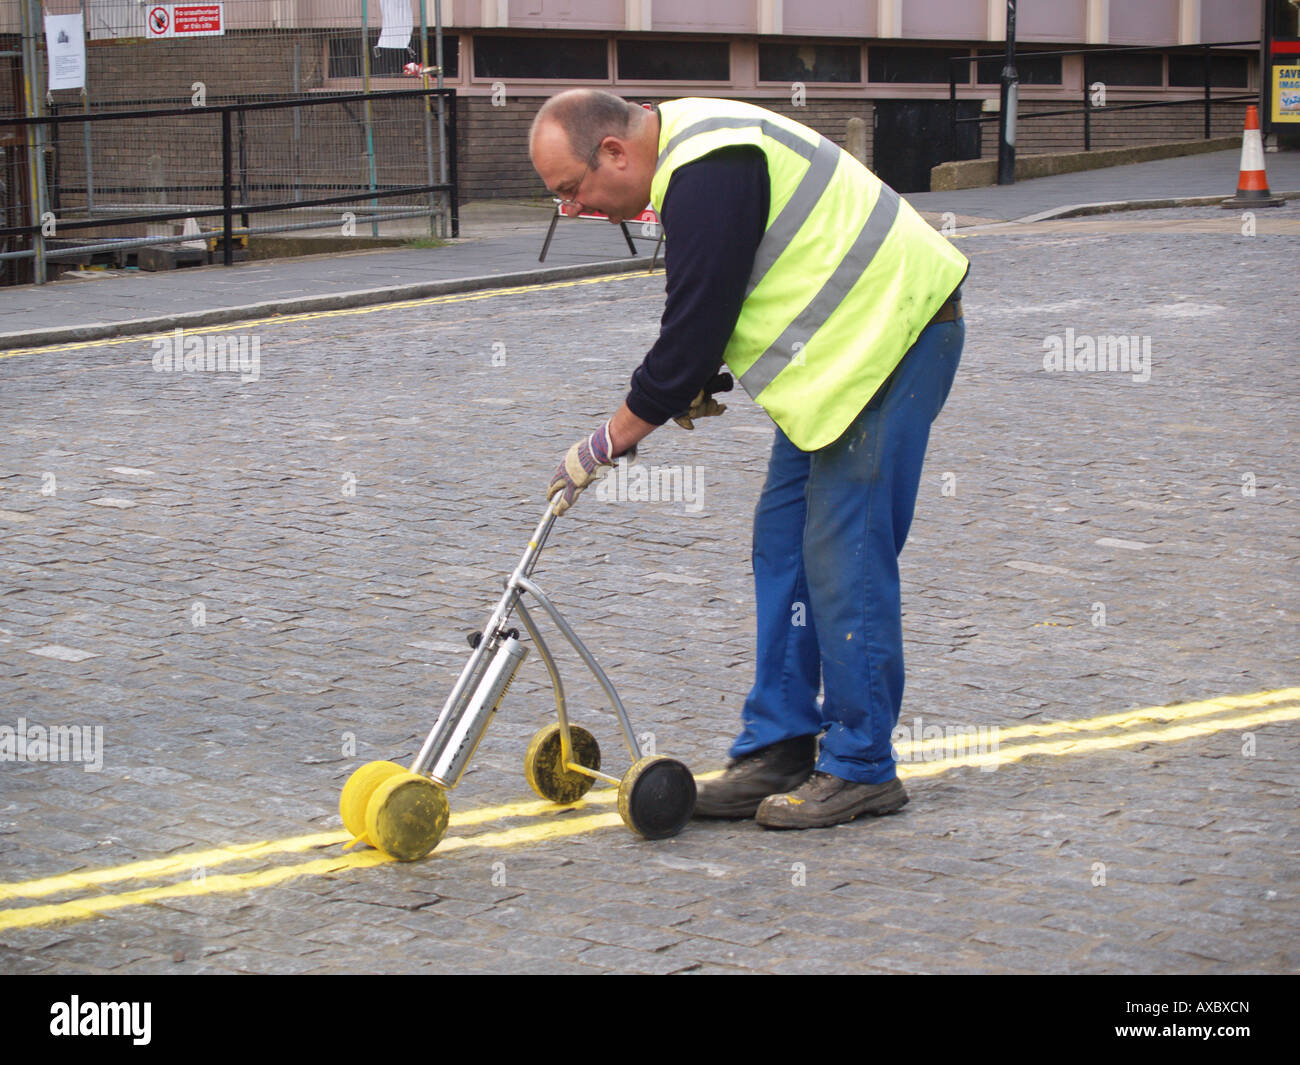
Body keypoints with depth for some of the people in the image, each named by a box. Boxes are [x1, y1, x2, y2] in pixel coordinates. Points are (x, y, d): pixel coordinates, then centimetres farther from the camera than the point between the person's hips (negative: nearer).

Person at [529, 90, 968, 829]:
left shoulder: (709, 174, -23)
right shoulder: (684, 146, 10)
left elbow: (696, 323, -21)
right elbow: (709, 299, 21)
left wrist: (610, 442, -11)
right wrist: (696, 379, 5)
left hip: (892, 336, -11)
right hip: (846, 349, 11)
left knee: (844, 558, -9)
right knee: (782, 543, 9)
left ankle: (861, 769, -1)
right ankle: (777, 752, 13)